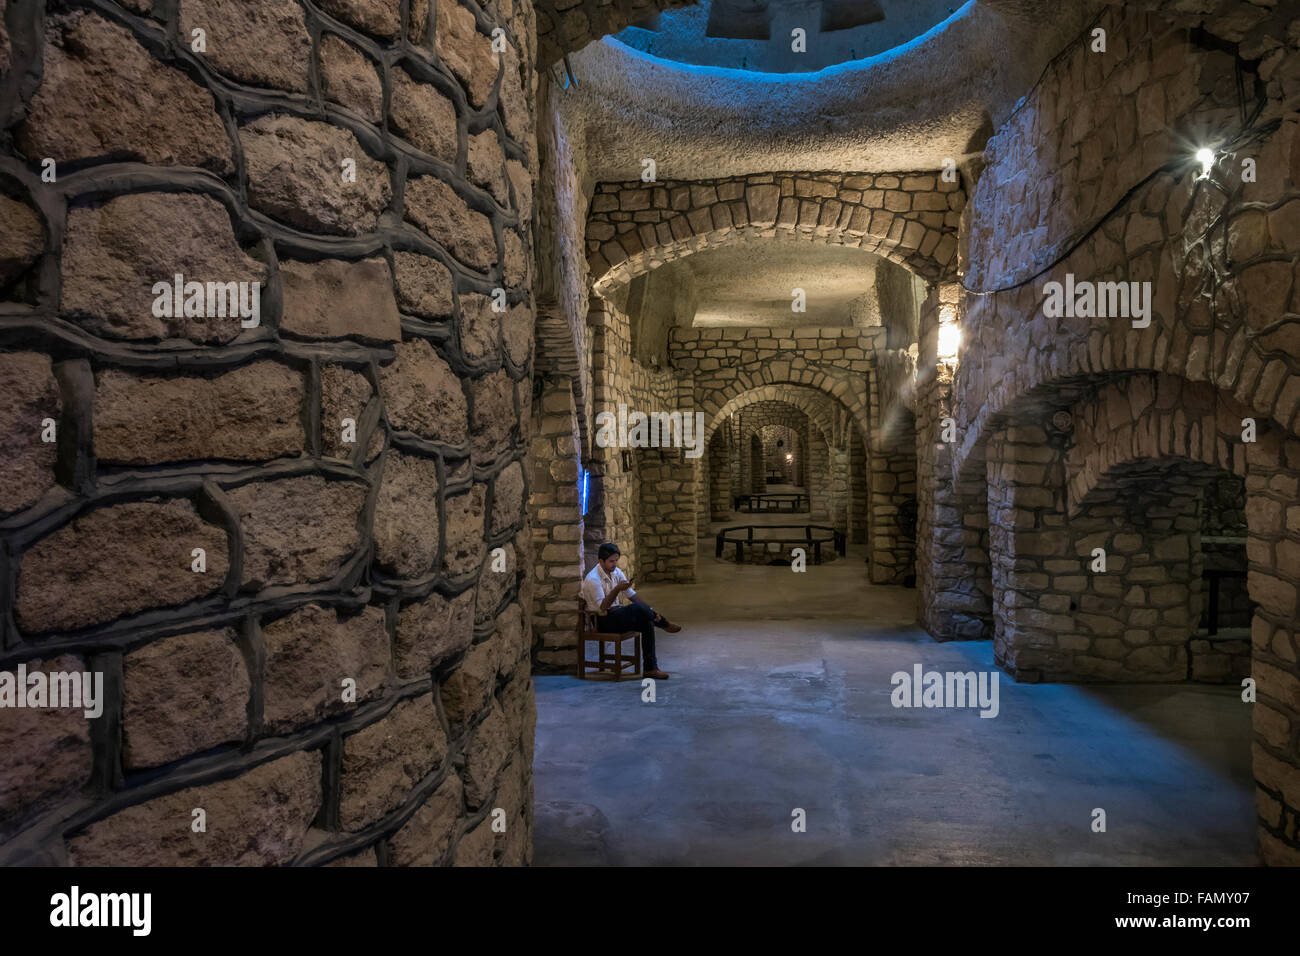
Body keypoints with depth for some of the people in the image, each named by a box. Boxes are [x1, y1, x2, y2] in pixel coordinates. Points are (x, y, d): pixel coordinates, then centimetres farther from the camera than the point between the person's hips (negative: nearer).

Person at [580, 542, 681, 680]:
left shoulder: (616, 572, 5)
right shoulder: (592, 579, -19)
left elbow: (631, 594, 6)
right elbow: (602, 608, -25)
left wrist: (650, 611, -5)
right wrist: (617, 589, -36)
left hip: (616, 613, 8)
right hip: (603, 621, -8)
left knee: (647, 623, -17)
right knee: (637, 608, -29)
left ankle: (650, 668, -12)